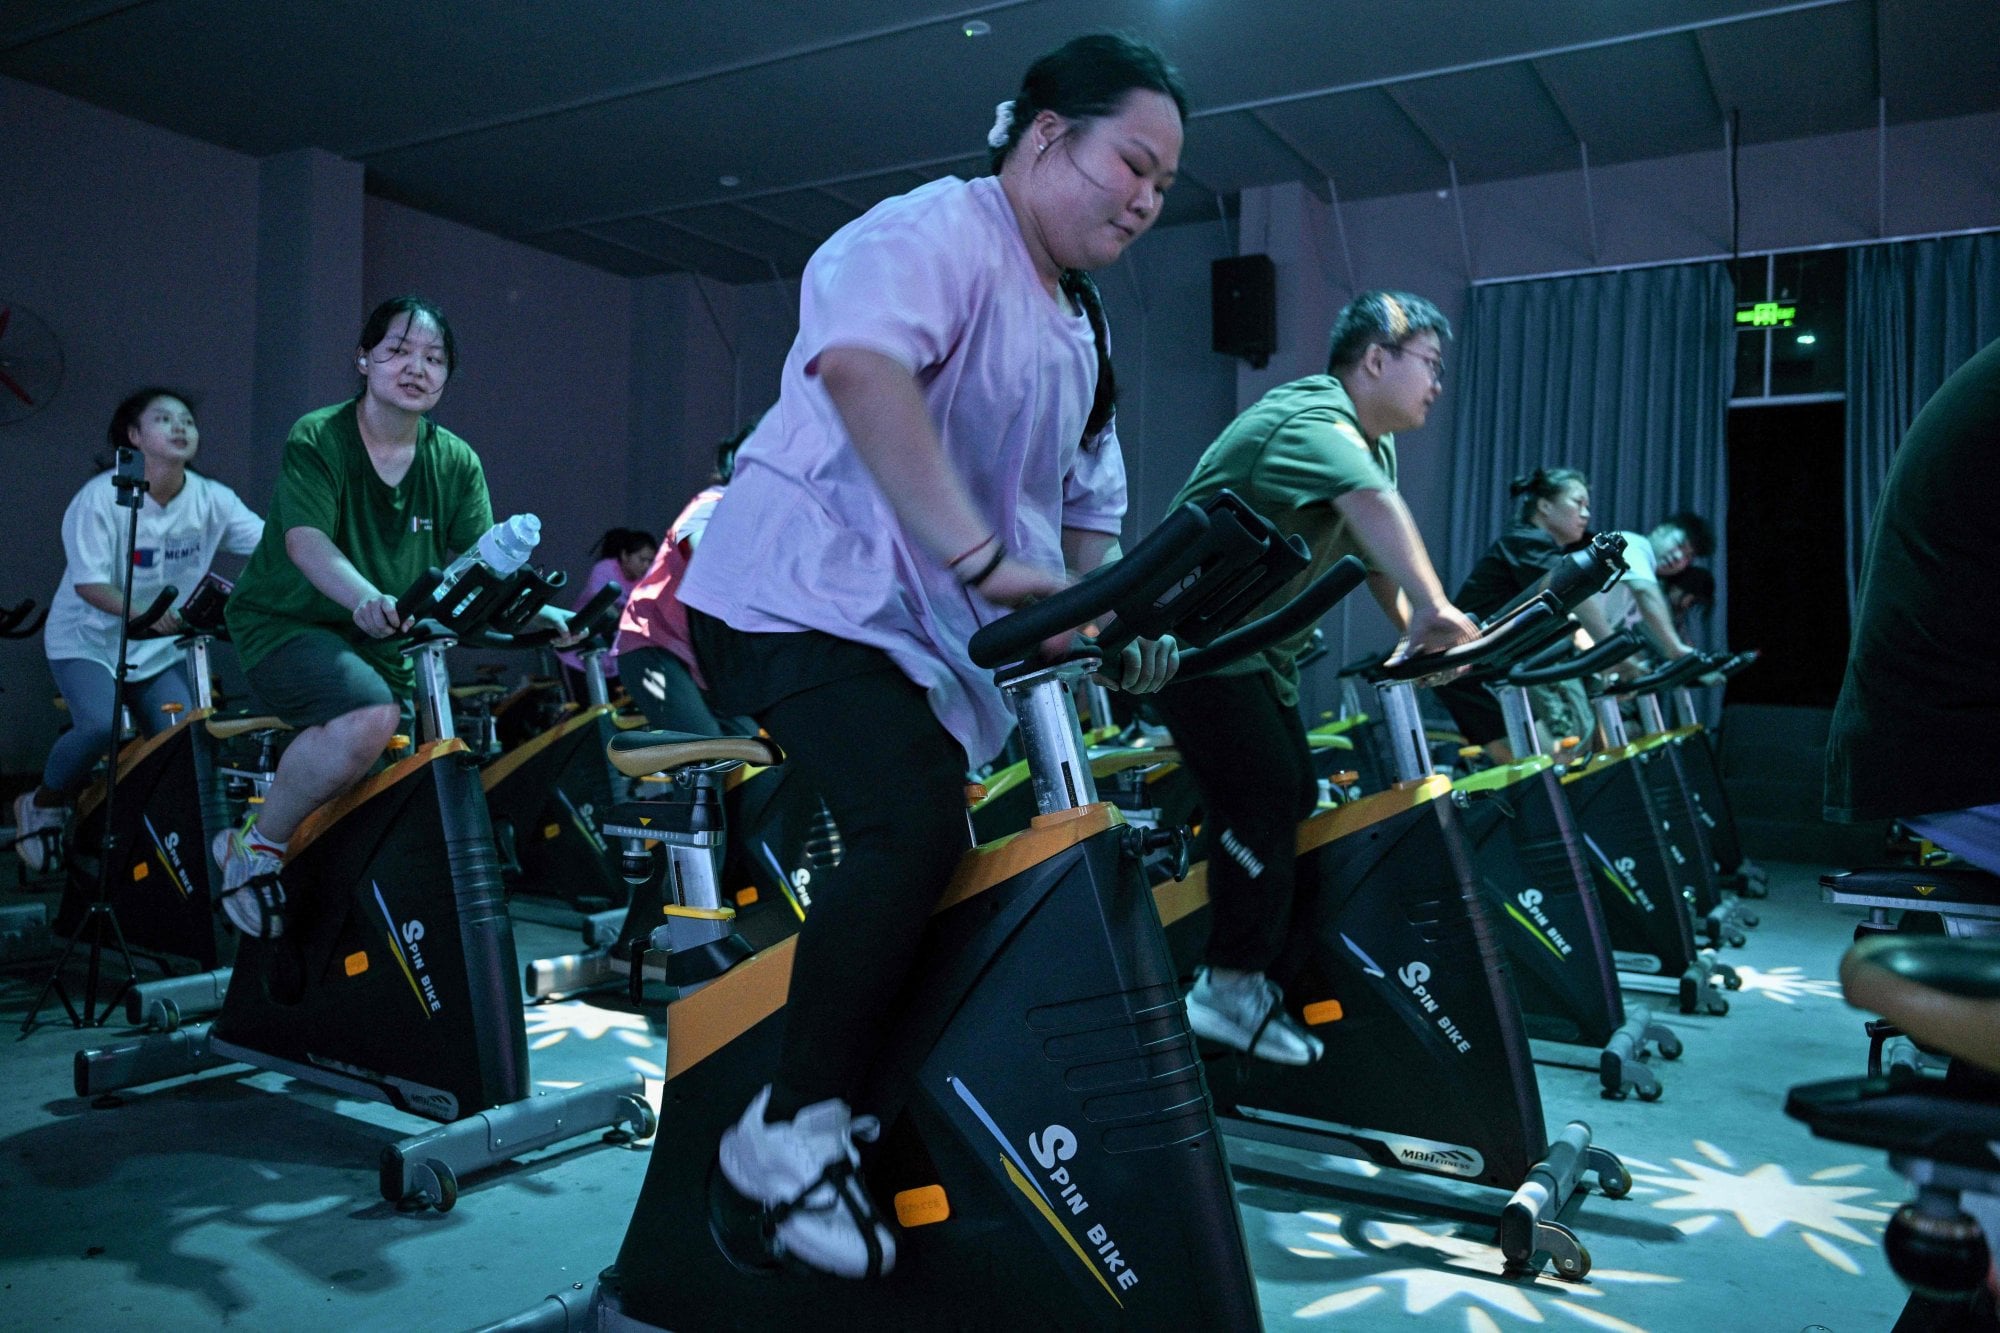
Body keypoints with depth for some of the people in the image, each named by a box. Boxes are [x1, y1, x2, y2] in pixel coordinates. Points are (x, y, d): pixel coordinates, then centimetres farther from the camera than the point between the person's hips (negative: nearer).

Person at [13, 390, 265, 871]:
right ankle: (41, 806, 4)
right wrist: (144, 615, -38)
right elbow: (88, 584, -21)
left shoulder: (211, 499, -8)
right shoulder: (101, 497, -16)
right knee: (100, 725, -26)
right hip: (88, 639, -3)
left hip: (159, 649, 3)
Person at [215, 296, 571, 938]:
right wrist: (365, 598, -46)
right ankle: (256, 846, -12)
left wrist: (535, 608, -27)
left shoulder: (456, 462, 1)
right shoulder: (317, 438, -12)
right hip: (286, 622, -6)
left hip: (377, 642, 6)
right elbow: (307, 541, -26)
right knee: (369, 716, -34)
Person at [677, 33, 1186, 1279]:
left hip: (935, 636, 10)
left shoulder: (1079, 331, 19)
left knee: (930, 858, 12)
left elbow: (1088, 501, 25)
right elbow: (858, 363, -33)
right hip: (806, 594, -10)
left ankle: (885, 1110, 29)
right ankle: (793, 1127, -13)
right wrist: (986, 559, -41)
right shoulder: (939, 231, -12)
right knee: (917, 823, -28)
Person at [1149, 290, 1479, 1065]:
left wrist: (1414, 633, -4)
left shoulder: (1372, 443, 11)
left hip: (1259, 648, 10)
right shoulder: (1312, 422, -22)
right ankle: (1231, 987, -6)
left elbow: (1374, 554, 9)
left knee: (1294, 796, 9)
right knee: (1264, 797, -17)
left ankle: (1253, 968, 18)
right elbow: (1374, 505, -40)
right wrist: (1433, 607, -51)